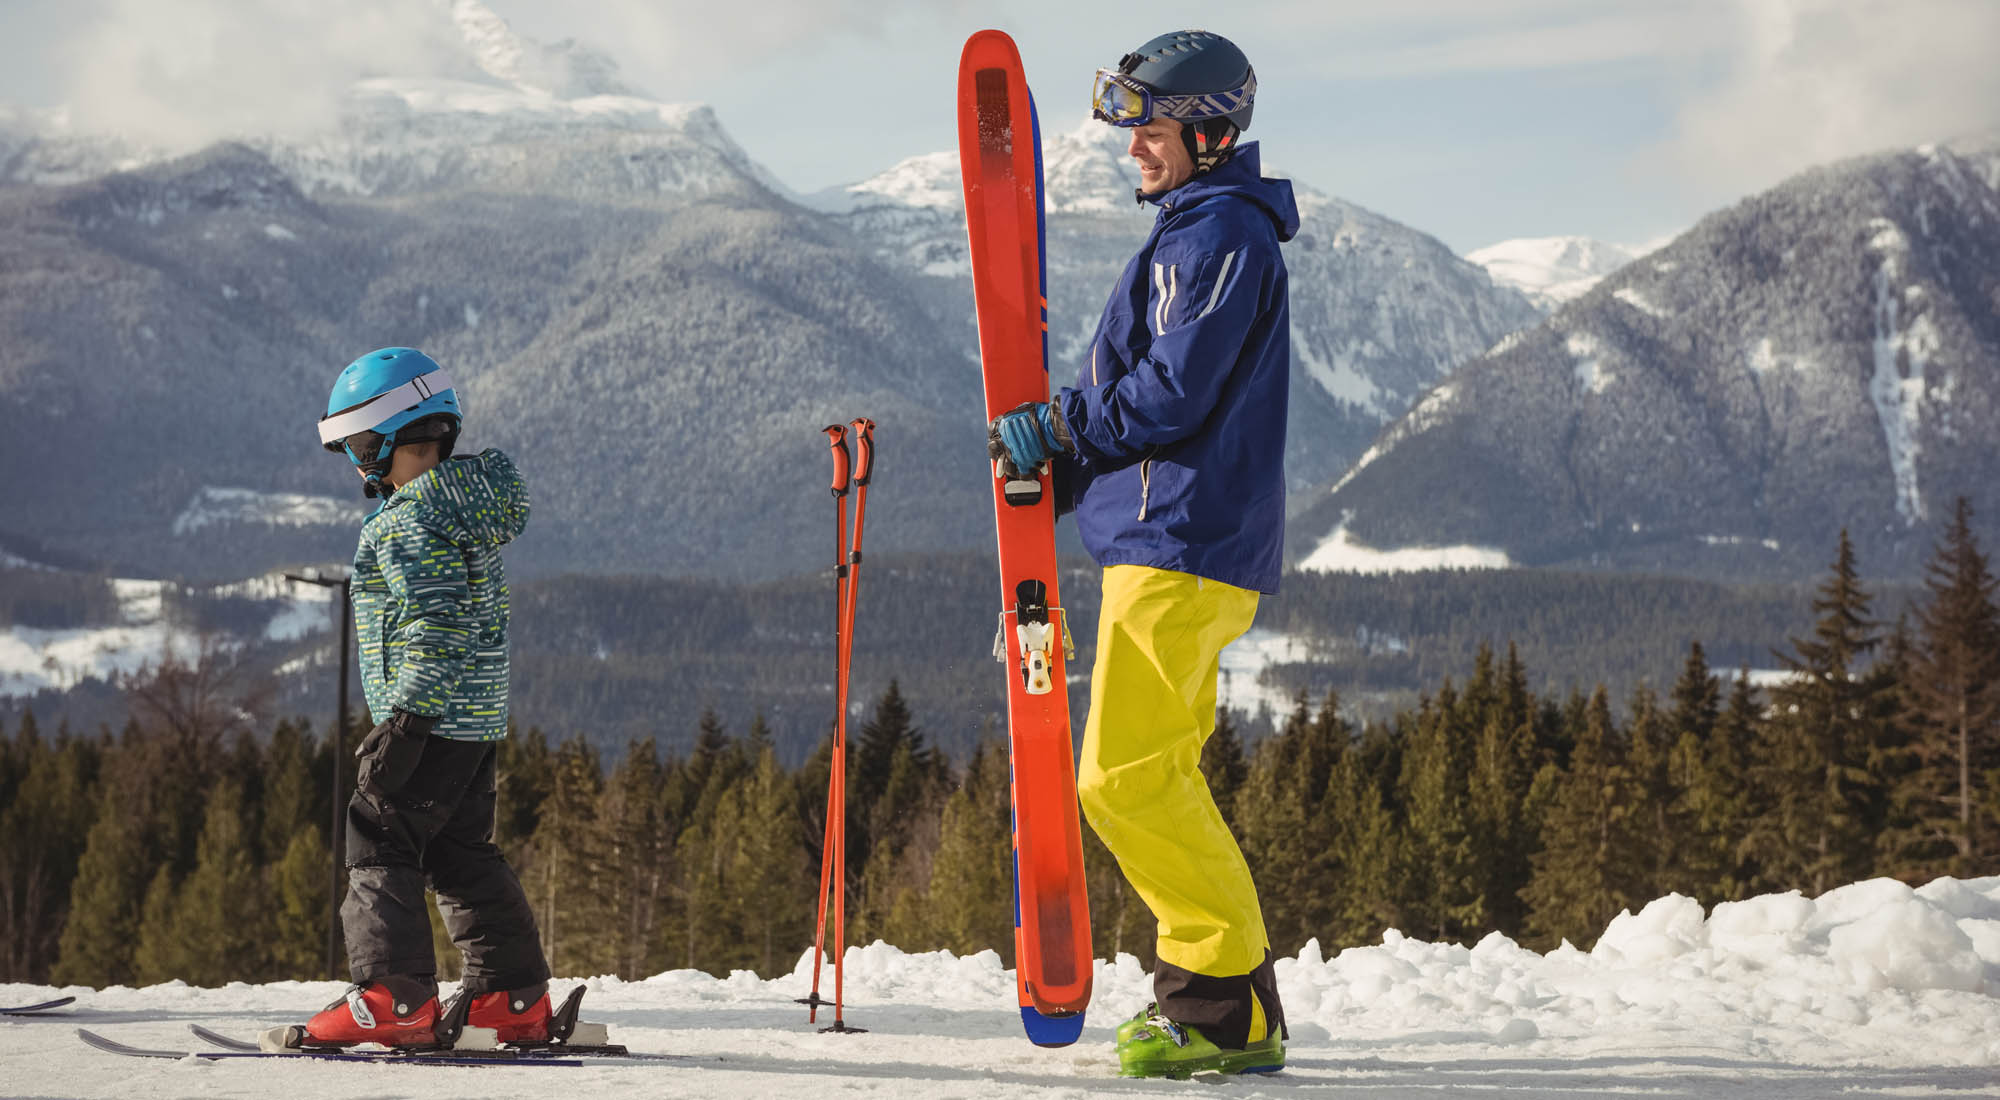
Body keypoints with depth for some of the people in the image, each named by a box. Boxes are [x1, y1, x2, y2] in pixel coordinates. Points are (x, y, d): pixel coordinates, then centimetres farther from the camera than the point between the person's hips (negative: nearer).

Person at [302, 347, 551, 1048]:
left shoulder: (408, 521, -16)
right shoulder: (471, 500, 14)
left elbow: (437, 632, -24)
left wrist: (402, 725, -24)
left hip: (432, 719, -10)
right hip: (479, 718, 10)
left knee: (380, 842, -4)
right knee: (462, 853, 14)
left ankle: (395, 999, -8)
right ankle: (516, 999, 14)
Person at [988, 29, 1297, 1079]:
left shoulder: (1220, 235, -12)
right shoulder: (1201, 231, 21)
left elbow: (1170, 397, -19)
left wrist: (1058, 427, -8)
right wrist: (1060, 461, 9)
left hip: (1180, 540, -11)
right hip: (1170, 537, 11)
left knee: (1129, 778, -11)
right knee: (1150, 776, 13)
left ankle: (1229, 1007, -8)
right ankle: (1212, 988, 16)